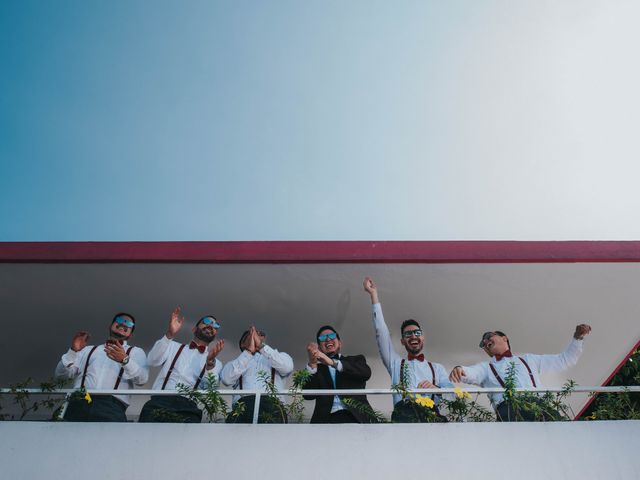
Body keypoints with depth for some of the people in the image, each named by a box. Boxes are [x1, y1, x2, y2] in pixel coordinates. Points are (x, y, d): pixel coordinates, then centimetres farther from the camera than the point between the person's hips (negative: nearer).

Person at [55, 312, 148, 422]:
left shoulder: (136, 352, 20)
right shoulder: (89, 350, 28)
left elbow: (142, 378, 0)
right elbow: (61, 373, 18)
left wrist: (125, 360, -20)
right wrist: (73, 351, 0)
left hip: (111, 408, -2)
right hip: (78, 405, 2)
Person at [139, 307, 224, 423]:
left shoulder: (216, 363, 18)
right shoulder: (174, 347, 21)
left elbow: (210, 387, -2)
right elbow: (153, 361, 2)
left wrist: (210, 361, -22)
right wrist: (169, 334, -13)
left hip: (189, 410, 0)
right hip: (159, 404, 0)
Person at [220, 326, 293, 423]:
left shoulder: (278, 356, 27)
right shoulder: (237, 362, 27)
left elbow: (287, 367, 3)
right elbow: (227, 378, 4)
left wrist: (261, 346, -3)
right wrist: (249, 351, -1)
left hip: (271, 403, 0)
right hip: (243, 404, 1)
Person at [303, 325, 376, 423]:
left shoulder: (355, 360, 19)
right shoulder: (316, 369, 19)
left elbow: (366, 373, -4)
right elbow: (308, 395, 3)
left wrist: (332, 362, -13)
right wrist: (312, 363, -10)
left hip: (356, 417, 0)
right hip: (326, 419, 1)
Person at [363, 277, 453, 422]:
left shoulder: (437, 368, 27)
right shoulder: (396, 363, 25)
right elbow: (381, 333, 18)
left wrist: (436, 388, -8)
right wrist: (374, 294, 14)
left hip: (431, 415, 1)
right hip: (404, 414, -1)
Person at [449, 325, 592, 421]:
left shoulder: (528, 360, 35)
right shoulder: (486, 368, 26)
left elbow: (565, 360, 37)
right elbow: (470, 373, 2)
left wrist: (577, 338, 24)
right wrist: (459, 369, -22)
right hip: (509, 405, -2)